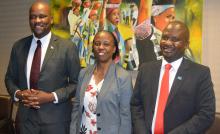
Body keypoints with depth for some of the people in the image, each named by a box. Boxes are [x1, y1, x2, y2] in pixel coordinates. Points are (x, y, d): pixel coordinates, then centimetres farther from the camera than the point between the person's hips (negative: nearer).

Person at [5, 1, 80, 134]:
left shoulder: (67, 47, -8)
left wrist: (52, 96, -17)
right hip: (26, 116, 3)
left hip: (55, 118, -3)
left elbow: (77, 83, -5)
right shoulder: (18, 46, 4)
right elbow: (10, 78, 12)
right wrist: (18, 93, -8)